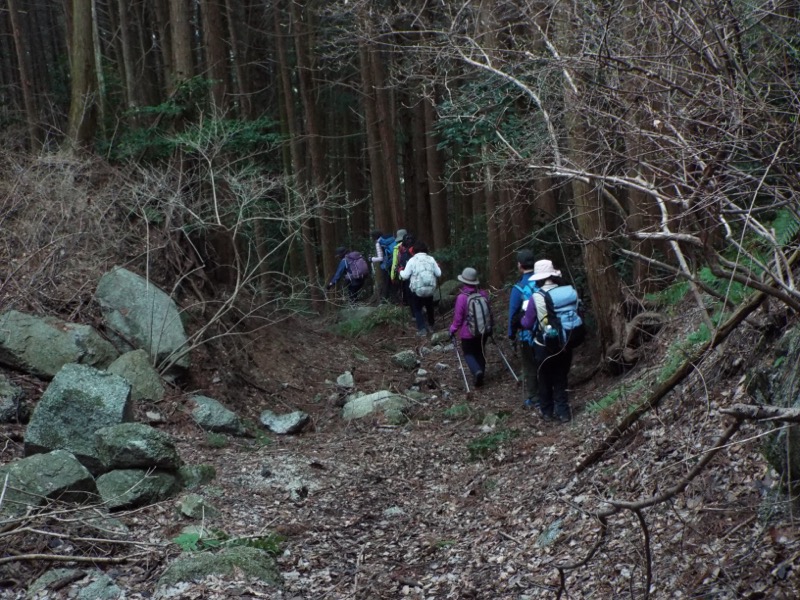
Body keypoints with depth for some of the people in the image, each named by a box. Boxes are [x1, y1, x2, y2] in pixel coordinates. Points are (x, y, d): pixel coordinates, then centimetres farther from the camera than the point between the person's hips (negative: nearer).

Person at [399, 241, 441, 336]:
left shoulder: (412, 260, -6)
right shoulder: (431, 259, 1)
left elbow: (405, 275, -7)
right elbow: (439, 274, 4)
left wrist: (400, 271, 14)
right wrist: (437, 267, 24)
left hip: (417, 289, -3)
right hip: (430, 288, 3)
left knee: (417, 309, 13)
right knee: (429, 307, 25)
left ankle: (422, 329, 3)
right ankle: (431, 326, 36)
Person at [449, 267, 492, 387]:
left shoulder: (462, 297, -19)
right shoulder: (483, 294, -5)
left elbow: (458, 317, -14)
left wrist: (453, 329, 2)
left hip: (468, 332, -4)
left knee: (469, 353, 11)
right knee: (480, 352, 20)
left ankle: (477, 371, -14)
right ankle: (480, 377, 23)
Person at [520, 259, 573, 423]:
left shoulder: (536, 298, -16)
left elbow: (527, 324, -8)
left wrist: (523, 318, 13)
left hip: (543, 346, -2)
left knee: (545, 379, 15)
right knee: (560, 379, 16)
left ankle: (547, 412, 24)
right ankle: (563, 412, 14)